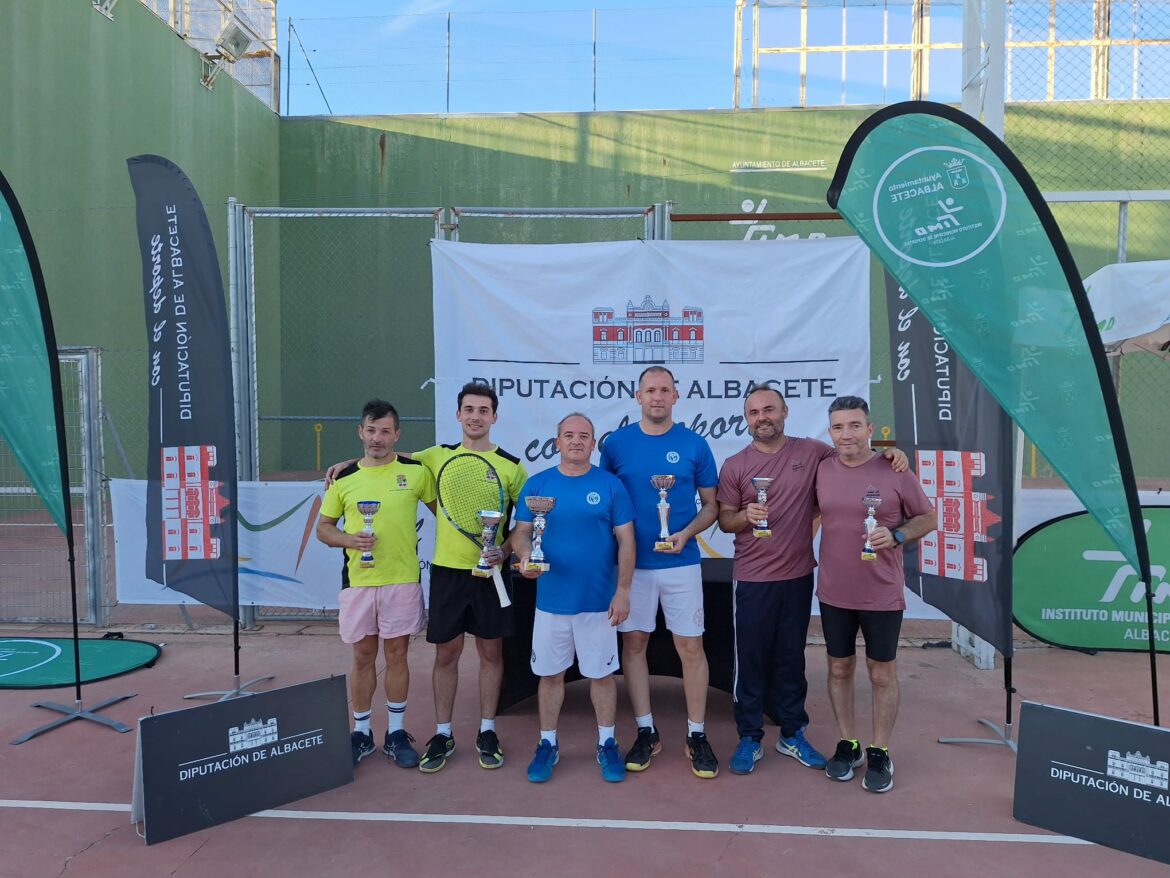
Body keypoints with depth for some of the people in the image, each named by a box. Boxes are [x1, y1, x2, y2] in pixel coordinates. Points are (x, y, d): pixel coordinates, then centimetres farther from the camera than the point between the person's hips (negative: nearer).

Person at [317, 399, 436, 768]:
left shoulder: (416, 471, -2)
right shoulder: (344, 478, 2)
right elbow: (323, 528, 8)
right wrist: (349, 540, -12)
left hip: (403, 579, -1)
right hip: (358, 581, 1)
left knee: (396, 655, 9)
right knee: (363, 657, 11)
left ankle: (396, 733, 23)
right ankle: (362, 733, 27)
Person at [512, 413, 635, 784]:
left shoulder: (610, 485, -4)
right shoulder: (537, 484, 1)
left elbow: (626, 540, -2)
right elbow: (521, 532, 3)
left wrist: (623, 591, -7)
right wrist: (525, 556, -20)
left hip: (599, 600, -1)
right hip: (551, 599, 2)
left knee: (601, 673, 10)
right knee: (550, 673, 12)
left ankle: (607, 745, 28)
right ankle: (547, 745, 29)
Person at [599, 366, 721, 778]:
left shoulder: (694, 444, -1)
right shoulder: (616, 443, 1)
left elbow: (711, 504, 5)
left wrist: (686, 533, -12)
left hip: (681, 562, -1)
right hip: (631, 562, 1)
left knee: (691, 647, 3)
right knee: (633, 643, 8)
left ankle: (697, 736, 19)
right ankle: (646, 732, 23)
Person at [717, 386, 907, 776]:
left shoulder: (812, 451, -1)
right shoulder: (734, 466, -3)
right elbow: (724, 520, 1)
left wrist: (888, 454, -8)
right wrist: (746, 516, -20)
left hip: (798, 577, 2)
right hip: (752, 580, -1)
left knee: (791, 659, 15)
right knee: (750, 660, 5)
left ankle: (792, 735, 30)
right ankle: (749, 739, 20)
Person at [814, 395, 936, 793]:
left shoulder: (896, 473, -10)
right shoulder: (821, 470, -1)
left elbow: (928, 518, 0)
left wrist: (896, 535, -18)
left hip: (882, 595, -3)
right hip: (834, 593, 3)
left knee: (882, 674, 9)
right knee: (839, 668, 14)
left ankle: (880, 753, 25)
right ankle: (847, 744, 30)